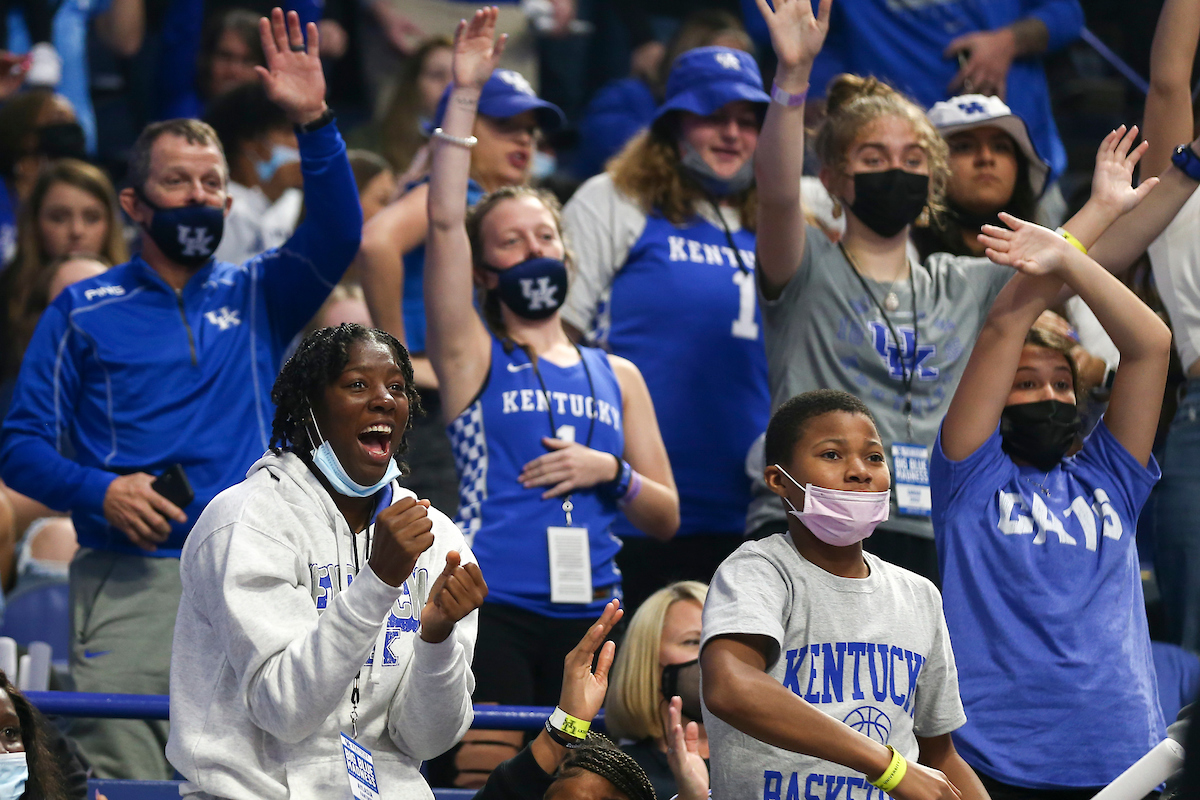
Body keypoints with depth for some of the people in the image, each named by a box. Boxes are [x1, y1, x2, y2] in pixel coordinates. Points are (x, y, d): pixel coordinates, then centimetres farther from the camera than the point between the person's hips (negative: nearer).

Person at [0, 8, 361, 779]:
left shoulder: (257, 298, 16)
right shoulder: (84, 311, 11)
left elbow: (337, 237, -1)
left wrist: (314, 124, -12)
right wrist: (99, 490, -11)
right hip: (127, 584, -2)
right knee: (120, 786, -11)